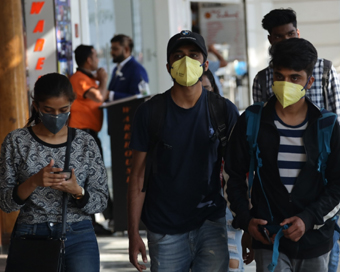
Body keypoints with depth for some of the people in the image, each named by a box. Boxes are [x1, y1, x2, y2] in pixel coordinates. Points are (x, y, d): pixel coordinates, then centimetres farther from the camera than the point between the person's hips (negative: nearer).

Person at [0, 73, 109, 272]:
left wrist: (77, 191, -17)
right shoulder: (16, 142, 0)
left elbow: (101, 201, 3)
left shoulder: (85, 143, 2)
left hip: (79, 238, 0)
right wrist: (33, 182, -20)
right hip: (31, 235, 0)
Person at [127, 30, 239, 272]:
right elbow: (138, 175, 0)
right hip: (164, 230, 0)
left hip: (211, 223, 0)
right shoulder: (150, 112, -1)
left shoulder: (224, 111, 1)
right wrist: (133, 233, -3)